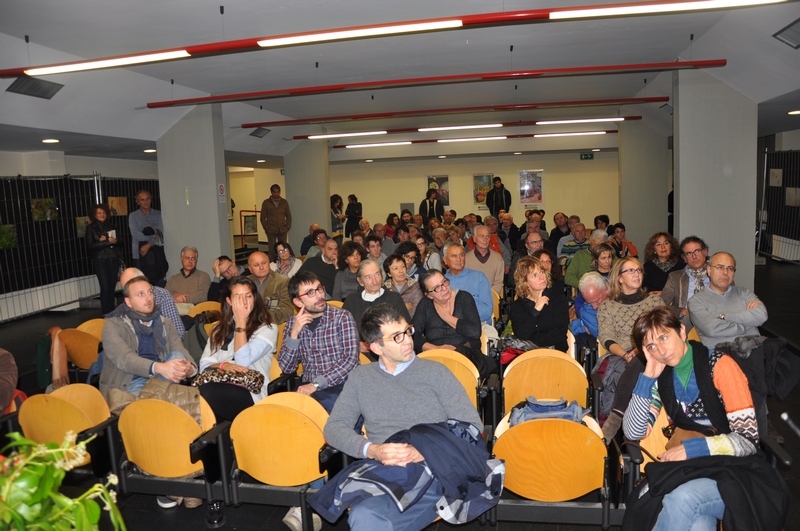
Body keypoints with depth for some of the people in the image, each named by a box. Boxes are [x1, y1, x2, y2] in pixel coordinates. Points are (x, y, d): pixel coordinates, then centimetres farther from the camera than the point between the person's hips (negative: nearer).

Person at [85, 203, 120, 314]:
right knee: (105, 288, -8)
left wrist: (105, 241, -10)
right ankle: (106, 314, -2)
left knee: (112, 287, 4)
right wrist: (107, 241, -15)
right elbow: (90, 246, -9)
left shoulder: (110, 226, 12)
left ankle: (113, 312, 12)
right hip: (100, 260, -3)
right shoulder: (91, 228, 1)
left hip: (113, 259, 4)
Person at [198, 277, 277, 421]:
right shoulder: (219, 329, 19)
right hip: (220, 386, 4)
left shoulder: (267, 329, 4)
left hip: (249, 393, -4)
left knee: (204, 393, -34)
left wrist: (241, 321, -6)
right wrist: (223, 365, -13)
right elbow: (204, 365, 9)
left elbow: (243, 361, -9)